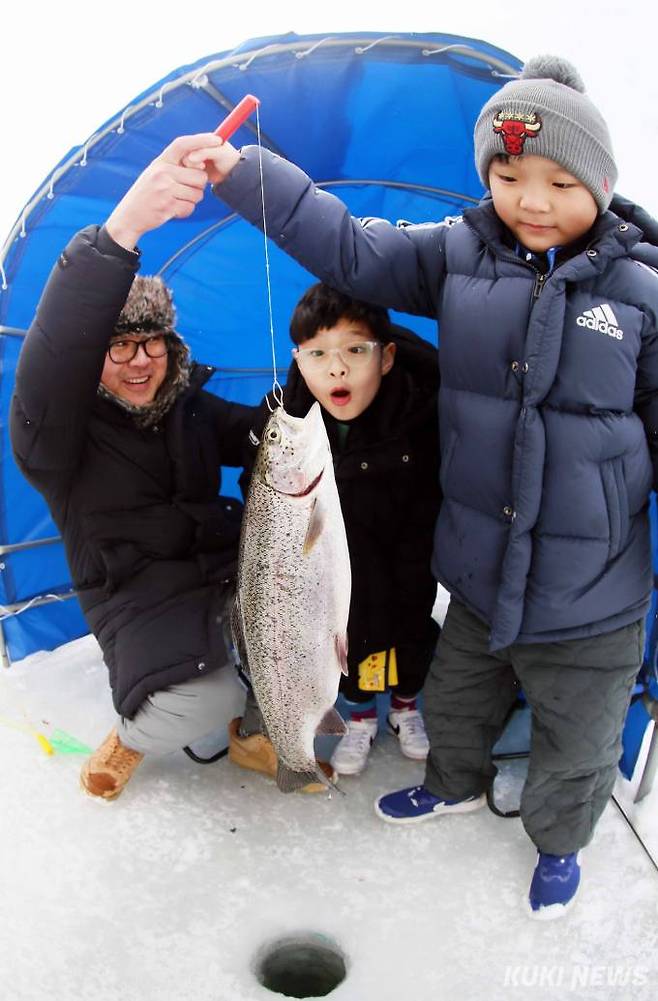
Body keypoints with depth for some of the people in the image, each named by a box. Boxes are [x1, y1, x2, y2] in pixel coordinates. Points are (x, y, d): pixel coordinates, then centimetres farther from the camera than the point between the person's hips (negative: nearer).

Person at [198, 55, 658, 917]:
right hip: (480, 581, 3)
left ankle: (558, 843, 51)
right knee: (454, 705, 29)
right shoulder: (458, 254, -5)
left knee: (576, 750, 19)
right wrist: (240, 171, -16)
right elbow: (351, 251, -8)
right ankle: (456, 785, 62)